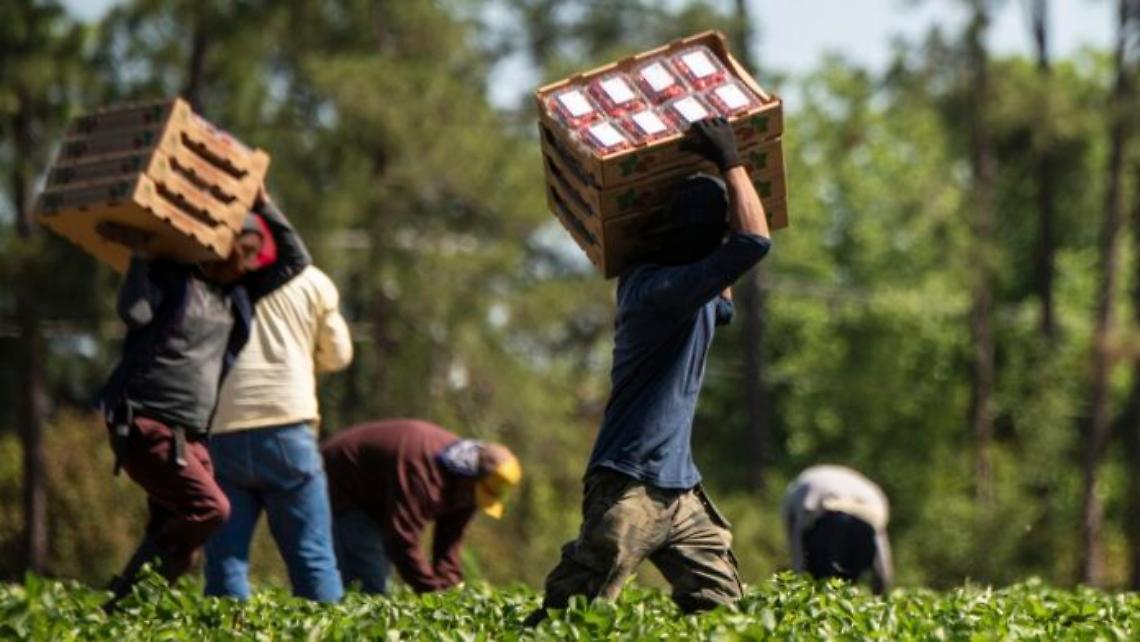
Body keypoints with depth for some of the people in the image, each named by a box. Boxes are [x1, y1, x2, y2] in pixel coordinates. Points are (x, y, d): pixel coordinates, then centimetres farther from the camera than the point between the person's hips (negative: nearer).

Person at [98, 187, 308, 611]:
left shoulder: (236, 294, 17)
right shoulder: (171, 276, -3)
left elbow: (293, 262, 20)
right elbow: (135, 312, -21)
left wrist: (262, 203, 12)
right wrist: (141, 253, -16)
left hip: (190, 437, 8)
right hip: (146, 427, -8)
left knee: (173, 532, 0)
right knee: (209, 508, -22)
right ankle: (125, 597, -19)